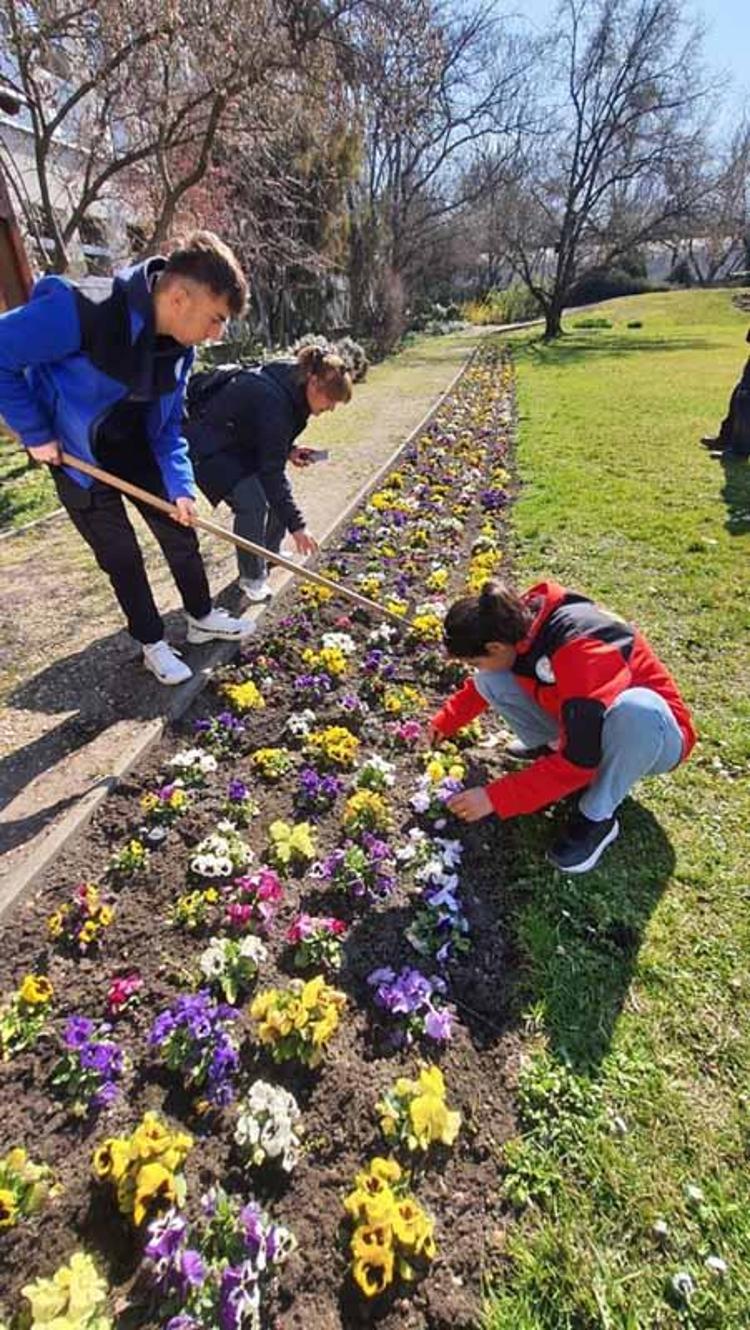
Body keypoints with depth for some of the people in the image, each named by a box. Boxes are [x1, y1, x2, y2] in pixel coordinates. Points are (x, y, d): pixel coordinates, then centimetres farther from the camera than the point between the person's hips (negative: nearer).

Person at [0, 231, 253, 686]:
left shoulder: (179, 343, -10)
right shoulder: (81, 311, -32)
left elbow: (168, 423, -1)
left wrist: (180, 485, -12)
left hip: (134, 446, 6)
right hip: (76, 453, -5)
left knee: (179, 531, 8)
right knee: (120, 554, 0)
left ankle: (202, 618, 28)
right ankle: (153, 644, 19)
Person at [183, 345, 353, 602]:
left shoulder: (292, 384, -7)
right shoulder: (273, 399, -33)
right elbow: (271, 471, -33)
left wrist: (288, 451, -8)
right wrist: (296, 525, -31)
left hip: (239, 439, 9)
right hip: (209, 445, -9)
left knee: (277, 491, 3)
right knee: (252, 502, -20)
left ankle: (269, 551, 23)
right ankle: (252, 577, -3)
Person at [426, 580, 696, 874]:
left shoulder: (581, 652, -37)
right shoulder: (519, 622, -15)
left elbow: (578, 761, -34)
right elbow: (486, 678, 8)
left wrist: (495, 797, -31)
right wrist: (445, 721, 5)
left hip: (652, 730, -5)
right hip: (580, 723, 5)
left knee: (636, 709, -42)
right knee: (490, 683, -11)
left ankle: (597, 818, -17)